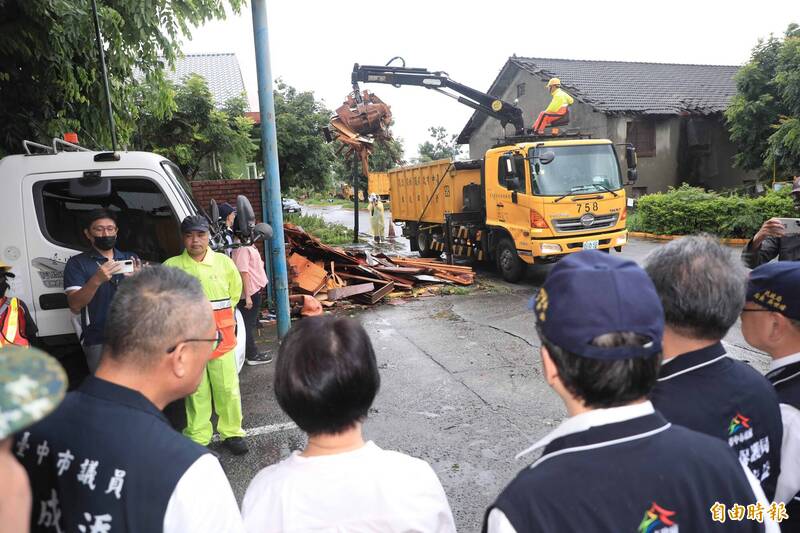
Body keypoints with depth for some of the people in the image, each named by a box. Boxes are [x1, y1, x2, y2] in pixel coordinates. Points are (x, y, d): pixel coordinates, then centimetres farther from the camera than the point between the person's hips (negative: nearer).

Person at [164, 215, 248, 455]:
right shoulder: (172, 266, -2)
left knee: (228, 388, 5)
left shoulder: (223, 262, 4)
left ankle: (232, 433, 21)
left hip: (221, 336, 1)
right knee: (196, 391, 7)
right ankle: (198, 438, 22)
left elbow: (235, 291, 17)